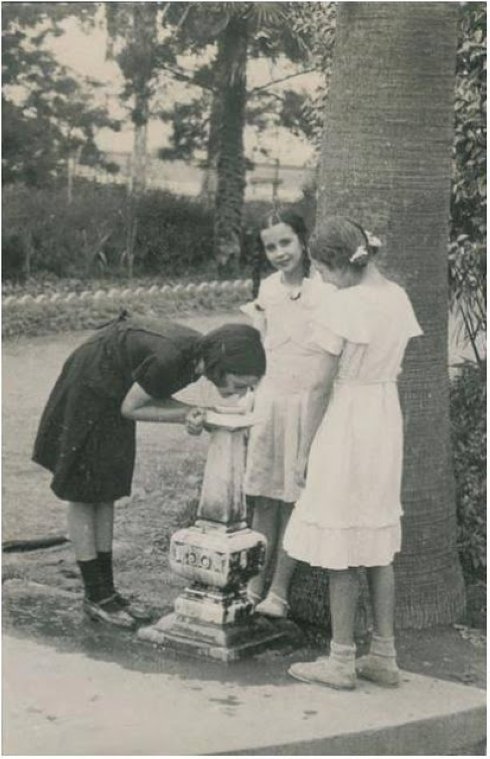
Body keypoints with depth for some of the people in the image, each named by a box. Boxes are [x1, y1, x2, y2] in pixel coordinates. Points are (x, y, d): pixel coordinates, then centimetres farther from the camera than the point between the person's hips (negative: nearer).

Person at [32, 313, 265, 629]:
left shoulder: (202, 352, -15)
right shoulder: (169, 357, -37)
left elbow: (156, 395, -3)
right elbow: (130, 407, -22)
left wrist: (190, 414, -21)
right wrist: (186, 414, -26)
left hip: (115, 388, 8)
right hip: (90, 386, -8)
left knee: (107, 493, 11)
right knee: (84, 494, 1)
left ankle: (107, 589, 17)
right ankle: (95, 596, 7)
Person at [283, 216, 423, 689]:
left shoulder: (343, 304, -18)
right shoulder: (398, 298, 5)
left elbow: (324, 383, -13)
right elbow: (394, 371, 11)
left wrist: (305, 446, -4)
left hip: (346, 422, -8)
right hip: (388, 420, 8)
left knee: (339, 547, 2)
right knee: (378, 544, 14)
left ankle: (341, 660, 9)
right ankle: (383, 656, 20)